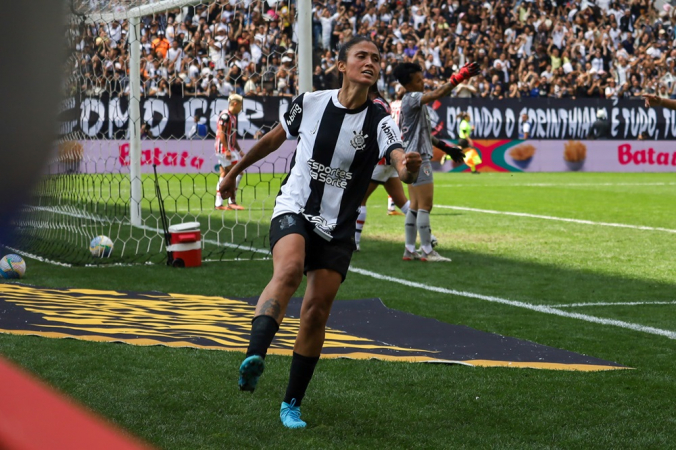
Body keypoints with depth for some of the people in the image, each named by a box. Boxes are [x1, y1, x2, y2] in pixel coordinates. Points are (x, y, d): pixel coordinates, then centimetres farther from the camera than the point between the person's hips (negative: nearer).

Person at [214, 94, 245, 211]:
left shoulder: (233, 116, 17)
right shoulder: (225, 115, -13)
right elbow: (221, 133, -19)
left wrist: (239, 150, 21)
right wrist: (227, 150, -23)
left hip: (229, 149, 10)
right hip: (224, 149, -10)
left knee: (224, 175, 8)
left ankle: (219, 204, 9)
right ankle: (231, 201, -9)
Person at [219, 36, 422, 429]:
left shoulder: (380, 123, -9)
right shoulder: (310, 103, -4)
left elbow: (403, 165, -27)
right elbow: (274, 138, 15)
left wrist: (409, 168, -51)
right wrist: (235, 172, 25)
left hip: (338, 231, 1)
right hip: (294, 210, -1)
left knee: (316, 312, -2)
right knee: (289, 270, -32)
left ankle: (292, 404, 12)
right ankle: (256, 356, -49)